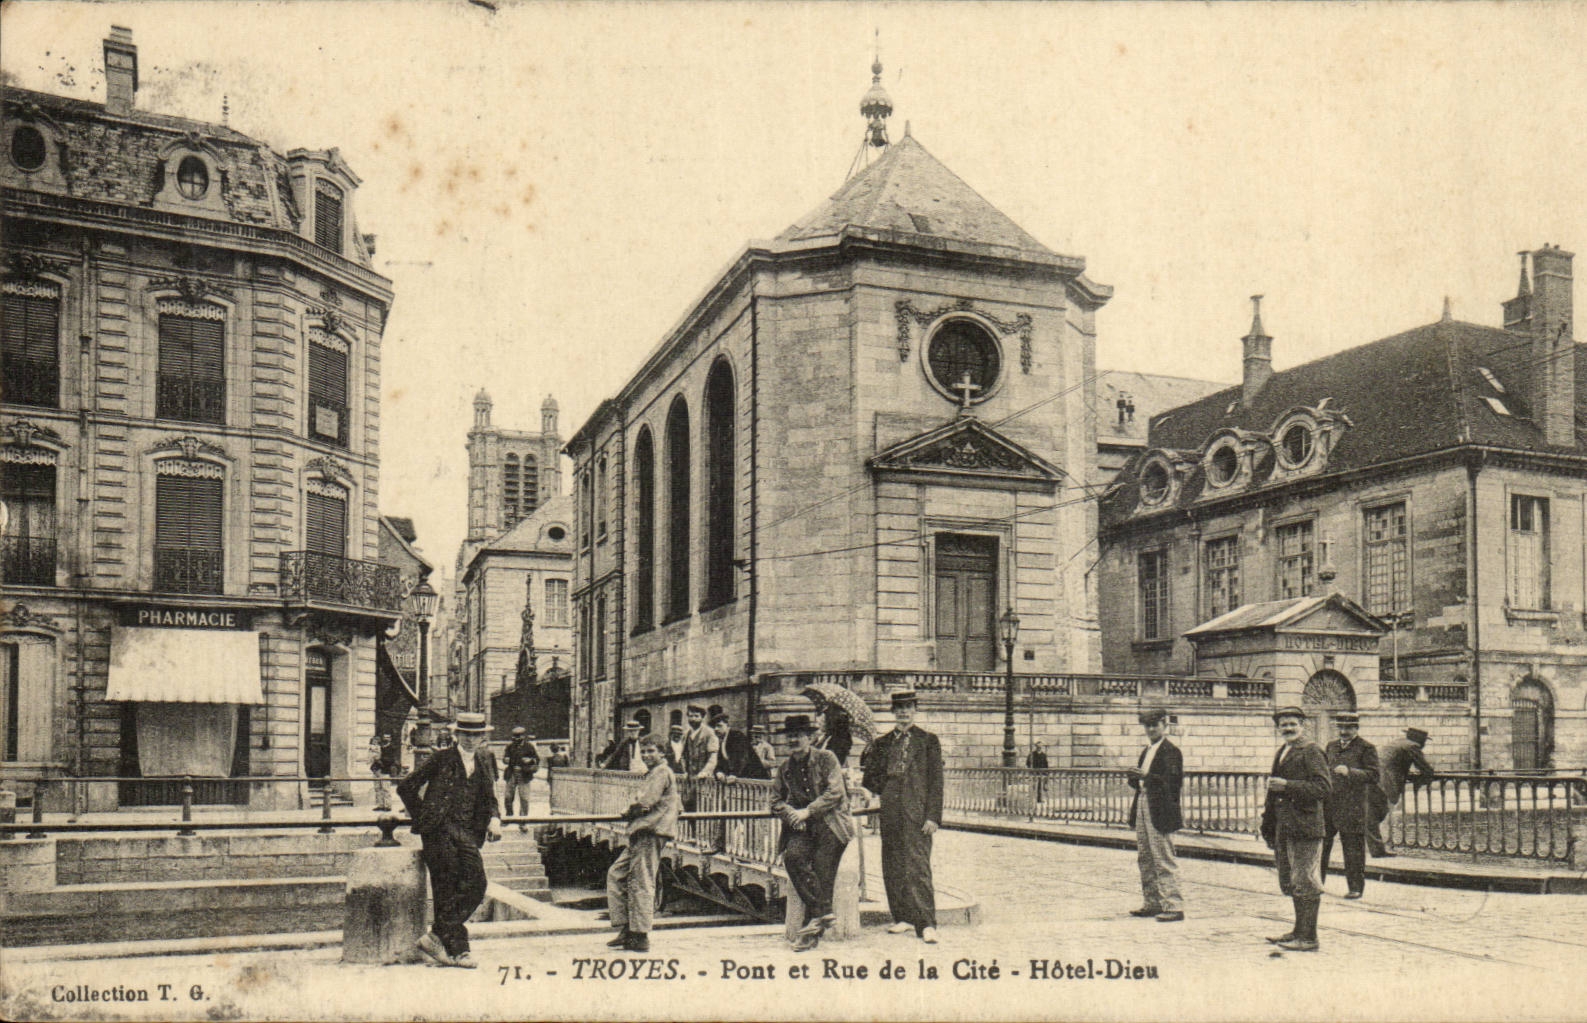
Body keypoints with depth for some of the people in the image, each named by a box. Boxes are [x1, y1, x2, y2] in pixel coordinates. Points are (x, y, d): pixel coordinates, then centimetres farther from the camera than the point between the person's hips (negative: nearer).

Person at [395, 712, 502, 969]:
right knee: (446, 888, -9)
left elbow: (489, 799, 24)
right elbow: (406, 788, 7)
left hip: (468, 832, 4)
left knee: (476, 885, -10)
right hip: (440, 830, -4)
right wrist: (422, 818, 2)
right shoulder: (441, 758, 4)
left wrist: (494, 819, 4)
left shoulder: (484, 762, 17)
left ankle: (436, 935, 0)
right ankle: (457, 949, -3)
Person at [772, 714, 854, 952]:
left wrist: (807, 811, -15)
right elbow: (776, 801, 18)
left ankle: (811, 931, -15)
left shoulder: (826, 759, 2)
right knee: (793, 856, -26)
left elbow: (835, 792, -7)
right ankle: (823, 912, -21)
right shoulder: (785, 767, 16)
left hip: (829, 822, -4)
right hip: (801, 825, 4)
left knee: (822, 869, -21)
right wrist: (790, 813, -5)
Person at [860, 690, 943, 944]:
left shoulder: (928, 741, 5)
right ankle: (903, 917, 18)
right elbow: (869, 775, 19)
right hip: (890, 813, 4)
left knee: (918, 866, -10)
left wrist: (933, 816, -7)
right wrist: (885, 790, -1)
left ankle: (926, 924, -10)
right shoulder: (881, 744, 14)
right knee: (892, 867, 7)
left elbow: (936, 781, 0)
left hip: (917, 813, -4)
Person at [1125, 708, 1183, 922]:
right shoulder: (1146, 751, 19)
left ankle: (1173, 906, -4)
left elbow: (1174, 782, -18)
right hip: (1142, 808, 9)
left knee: (1164, 861, -8)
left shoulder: (1171, 751, -8)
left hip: (1160, 812, -9)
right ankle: (1152, 903, 21)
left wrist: (1147, 775, -24)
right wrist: (1135, 777, 0)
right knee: (1145, 860, 13)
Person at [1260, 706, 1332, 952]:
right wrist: (1268, 824, 22)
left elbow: (1323, 787, -17)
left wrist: (1287, 786, -21)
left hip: (1304, 827, -9)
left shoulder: (1311, 751, -8)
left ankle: (1308, 937, 1)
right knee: (1290, 883, 15)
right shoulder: (1281, 753, 19)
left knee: (1304, 883, -4)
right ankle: (1299, 930, 26)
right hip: (1283, 828, 9)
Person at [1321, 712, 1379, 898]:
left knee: (1353, 847, 1)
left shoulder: (1367, 748, -2)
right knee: (1320, 843, 7)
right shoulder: (1331, 746, 17)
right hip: (1327, 804, 6)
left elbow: (1373, 776, -11)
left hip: (1352, 807, -6)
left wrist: (1349, 772, -22)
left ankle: (1355, 887, 11)